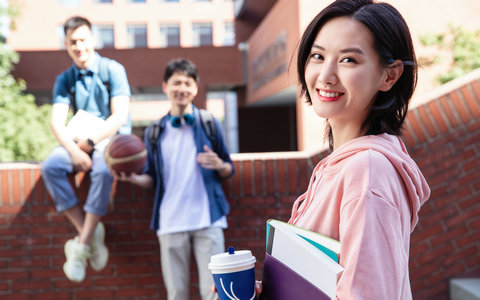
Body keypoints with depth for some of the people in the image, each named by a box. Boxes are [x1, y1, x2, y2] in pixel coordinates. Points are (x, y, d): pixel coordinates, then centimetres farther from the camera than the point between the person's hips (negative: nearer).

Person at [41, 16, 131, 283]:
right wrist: (74, 150, -22)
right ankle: (89, 233, -19)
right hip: (80, 141, 4)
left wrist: (89, 142, -17)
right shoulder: (65, 79, 8)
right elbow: (57, 123, -4)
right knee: (50, 166, -25)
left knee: (103, 170, -36)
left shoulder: (113, 70, -3)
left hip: (112, 138, -4)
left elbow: (119, 117, -11)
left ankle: (81, 245, -26)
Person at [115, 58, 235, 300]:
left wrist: (219, 165, -12)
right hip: (171, 223, 2)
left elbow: (229, 170, 10)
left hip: (207, 220, -1)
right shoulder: (154, 132, 10)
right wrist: (133, 178, -7)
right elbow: (152, 179, 14)